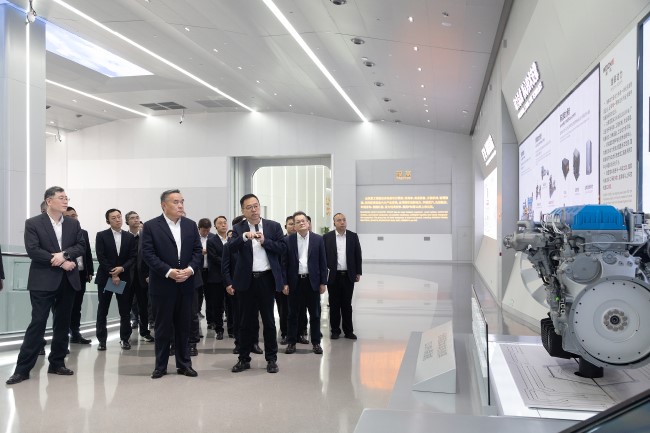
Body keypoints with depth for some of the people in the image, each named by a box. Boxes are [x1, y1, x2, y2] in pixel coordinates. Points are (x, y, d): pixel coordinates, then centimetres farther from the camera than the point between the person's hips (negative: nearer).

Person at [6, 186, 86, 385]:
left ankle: (57, 363, 20)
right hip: (43, 281, -4)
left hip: (68, 280, 5)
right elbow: (33, 251, -12)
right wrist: (59, 262, -16)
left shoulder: (73, 224, 12)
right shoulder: (33, 223, -2)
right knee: (38, 323, -5)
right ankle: (23, 368, 1)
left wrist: (64, 254, -15)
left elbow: (81, 246, 3)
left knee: (63, 323, 9)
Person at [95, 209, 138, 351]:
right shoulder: (101, 236, -1)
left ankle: (125, 339, 13)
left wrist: (122, 268, -15)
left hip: (124, 277, 2)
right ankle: (102, 340, 10)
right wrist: (112, 274, -13)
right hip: (105, 277, -2)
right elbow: (101, 257, -7)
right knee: (102, 311, 2)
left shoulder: (130, 237, 7)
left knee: (125, 311, 3)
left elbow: (133, 257, 2)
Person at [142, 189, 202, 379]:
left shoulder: (191, 225, 8)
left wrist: (190, 269, -12)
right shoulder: (151, 226, -4)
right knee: (163, 327, 5)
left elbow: (197, 251, 6)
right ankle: (160, 365, 17)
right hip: (163, 285, -3)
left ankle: (184, 363, 20)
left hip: (186, 284, 4)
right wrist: (169, 272, -19)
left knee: (184, 326, 10)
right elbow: (148, 254, -11)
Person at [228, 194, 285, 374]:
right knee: (247, 320, 10)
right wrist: (244, 236, -29)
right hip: (247, 280, 0)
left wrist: (264, 241, -15)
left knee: (268, 319, 8)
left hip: (267, 279, 0)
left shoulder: (273, 226, 3)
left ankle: (271, 359, 17)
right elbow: (231, 247, -13)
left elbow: (282, 248, -3)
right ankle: (244, 359, 20)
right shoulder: (238, 228, 2)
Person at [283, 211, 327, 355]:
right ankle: (292, 342, 18)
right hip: (295, 281, 0)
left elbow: (323, 262, 2)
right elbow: (285, 263, 0)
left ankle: (316, 343, 18)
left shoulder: (318, 239, 1)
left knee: (315, 313, 7)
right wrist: (284, 283, -5)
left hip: (313, 281, 0)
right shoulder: (288, 241, 0)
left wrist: (323, 282, -2)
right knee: (293, 313, 8)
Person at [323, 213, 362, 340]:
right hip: (333, 276, -1)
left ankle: (348, 330, 15)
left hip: (348, 276, 1)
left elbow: (358, 255, 6)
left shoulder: (353, 236, 4)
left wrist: (358, 272, 4)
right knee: (334, 304, 6)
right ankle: (335, 330, 16)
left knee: (347, 304, 7)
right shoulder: (327, 237, -1)